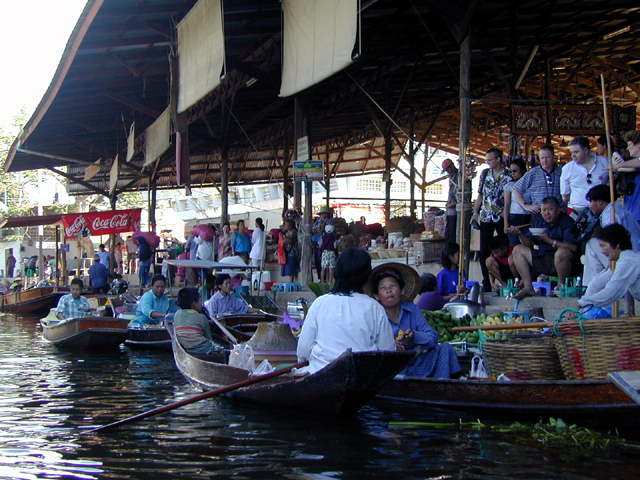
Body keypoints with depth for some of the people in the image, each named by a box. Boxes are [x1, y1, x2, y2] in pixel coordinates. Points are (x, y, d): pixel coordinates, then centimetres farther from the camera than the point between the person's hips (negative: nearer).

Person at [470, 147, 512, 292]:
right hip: (486, 217, 4)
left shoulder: (509, 175, -3)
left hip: (502, 217, -4)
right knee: (484, 252, 3)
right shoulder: (485, 174, 9)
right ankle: (486, 283, 10)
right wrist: (475, 212, 6)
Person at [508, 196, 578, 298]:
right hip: (542, 260, 7)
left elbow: (573, 247, -26)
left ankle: (562, 286, -15)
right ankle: (528, 287, -8)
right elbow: (529, 243, 7)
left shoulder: (566, 222, -14)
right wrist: (520, 234, -14)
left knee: (562, 252, -38)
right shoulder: (538, 222, 7)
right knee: (517, 250, 1)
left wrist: (549, 240, -26)